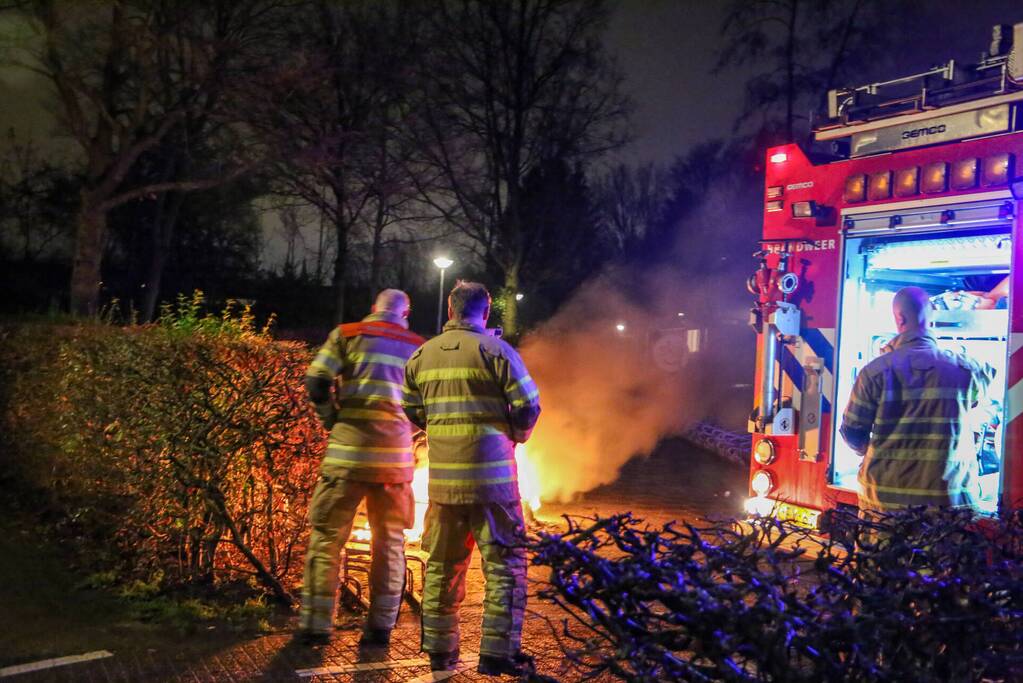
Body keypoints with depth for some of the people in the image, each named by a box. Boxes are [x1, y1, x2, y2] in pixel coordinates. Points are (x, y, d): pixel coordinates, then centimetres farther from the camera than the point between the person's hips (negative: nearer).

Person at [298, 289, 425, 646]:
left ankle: (316, 624, 9)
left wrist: (333, 420, 7)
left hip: (349, 452, -2)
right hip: (396, 455, 2)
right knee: (390, 542, 11)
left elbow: (316, 383, -6)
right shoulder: (418, 346, 11)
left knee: (327, 536, 7)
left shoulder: (347, 334, 4)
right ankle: (380, 626, 14)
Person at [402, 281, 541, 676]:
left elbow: (410, 412, 13)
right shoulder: (495, 350, -7)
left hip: (442, 477, 5)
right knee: (505, 563, 5)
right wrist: (516, 435, 11)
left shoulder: (422, 355, 7)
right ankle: (498, 652, 5)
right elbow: (528, 407, -8)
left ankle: (440, 650, 22)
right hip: (491, 476, -4)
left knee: (442, 565, 14)